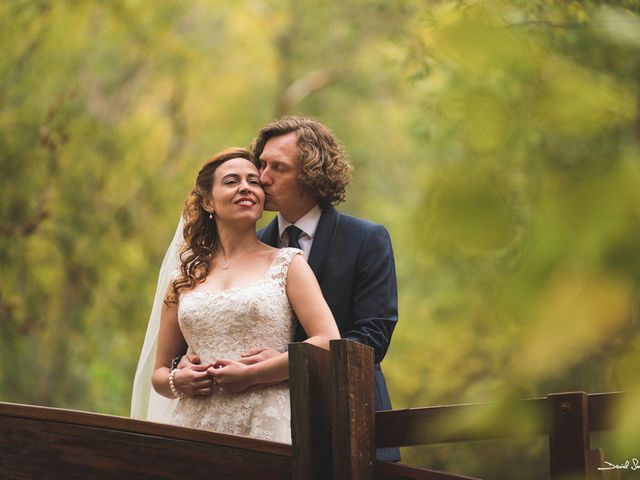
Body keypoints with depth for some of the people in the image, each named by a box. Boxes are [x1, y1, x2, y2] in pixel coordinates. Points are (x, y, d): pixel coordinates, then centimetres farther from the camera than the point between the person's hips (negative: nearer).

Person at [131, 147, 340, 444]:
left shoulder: (287, 263, 8)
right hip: (195, 427, 3)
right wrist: (178, 382, -3)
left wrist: (252, 375, -11)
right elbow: (159, 373, 21)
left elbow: (329, 342, -4)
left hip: (265, 428, -2)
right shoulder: (184, 280, 17)